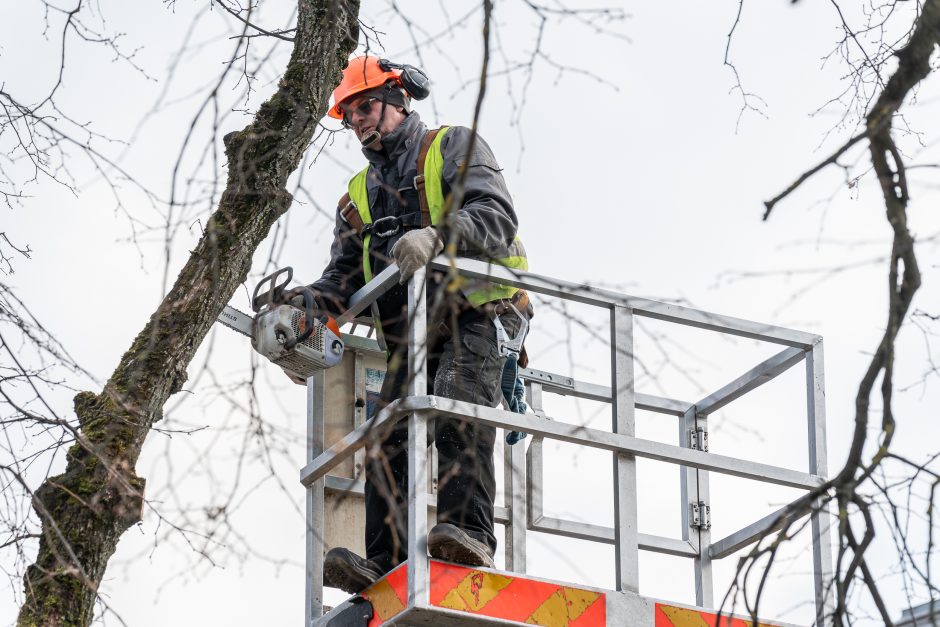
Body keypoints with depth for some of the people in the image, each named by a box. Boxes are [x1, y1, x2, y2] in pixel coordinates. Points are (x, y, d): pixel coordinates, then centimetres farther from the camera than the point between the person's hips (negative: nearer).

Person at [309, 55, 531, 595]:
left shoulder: (453, 147, 10)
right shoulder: (358, 196, 29)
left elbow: (497, 217, -7)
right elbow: (343, 278, 20)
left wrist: (437, 234, -27)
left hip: (475, 314, -6)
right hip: (409, 336, 6)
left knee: (459, 411, -29)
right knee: (389, 435, -13)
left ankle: (471, 536, -41)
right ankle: (386, 566, -24)